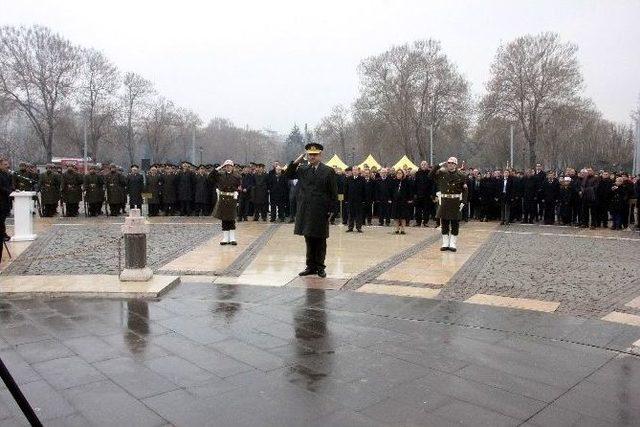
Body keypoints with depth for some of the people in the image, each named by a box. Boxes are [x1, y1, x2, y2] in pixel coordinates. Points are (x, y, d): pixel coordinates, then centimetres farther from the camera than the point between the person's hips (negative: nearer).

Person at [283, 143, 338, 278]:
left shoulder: (328, 171, -2)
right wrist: (295, 162, -4)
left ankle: (320, 267, 17)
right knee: (309, 240, 11)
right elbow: (287, 176, 7)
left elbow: (334, 193, -2)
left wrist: (331, 211, -7)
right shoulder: (302, 169, 8)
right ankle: (311, 266, 21)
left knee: (320, 241, 6)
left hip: (321, 212, -3)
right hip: (306, 211, 3)